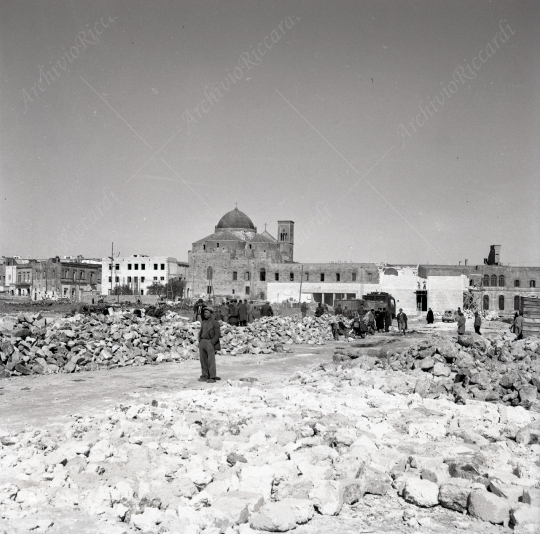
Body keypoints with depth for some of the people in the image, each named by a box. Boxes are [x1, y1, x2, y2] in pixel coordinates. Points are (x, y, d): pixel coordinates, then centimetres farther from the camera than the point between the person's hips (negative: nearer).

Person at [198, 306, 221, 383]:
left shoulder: (215, 322, -5)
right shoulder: (203, 322, 16)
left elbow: (217, 334, -10)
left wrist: (212, 343, -16)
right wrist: (200, 341, 9)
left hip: (210, 343, -7)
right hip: (202, 342, 7)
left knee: (211, 360, -8)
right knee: (203, 360, 6)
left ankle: (212, 377, -6)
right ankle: (205, 376, 13)